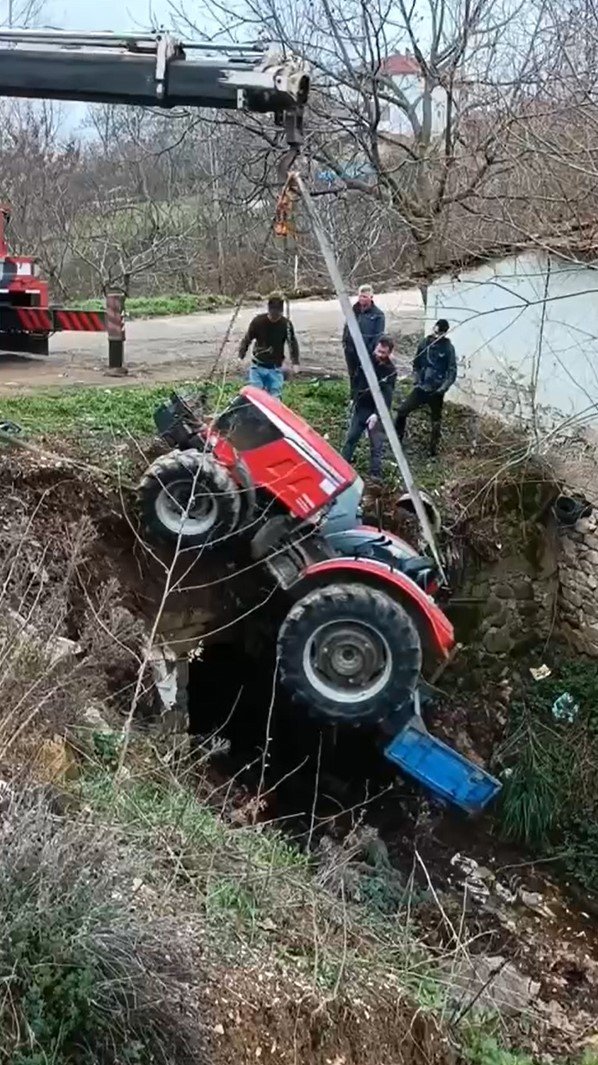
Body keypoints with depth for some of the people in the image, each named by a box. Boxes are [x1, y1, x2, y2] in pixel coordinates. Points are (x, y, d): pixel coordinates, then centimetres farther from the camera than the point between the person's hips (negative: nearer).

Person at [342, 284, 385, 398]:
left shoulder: (378, 314, -9)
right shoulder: (354, 310, 8)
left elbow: (378, 335, -11)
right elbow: (346, 327, 17)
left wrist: (371, 350, -17)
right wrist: (345, 342, 9)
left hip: (366, 353, -6)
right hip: (351, 351, 6)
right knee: (353, 376, 17)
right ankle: (353, 399, 31)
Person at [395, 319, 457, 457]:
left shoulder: (448, 348, -10)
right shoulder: (424, 342, 0)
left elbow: (452, 372, -9)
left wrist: (443, 388, -19)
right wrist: (416, 380, 1)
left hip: (436, 391, -3)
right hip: (421, 387, 3)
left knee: (436, 420, 11)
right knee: (402, 411, -1)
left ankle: (434, 447, 23)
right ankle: (397, 438, 17)